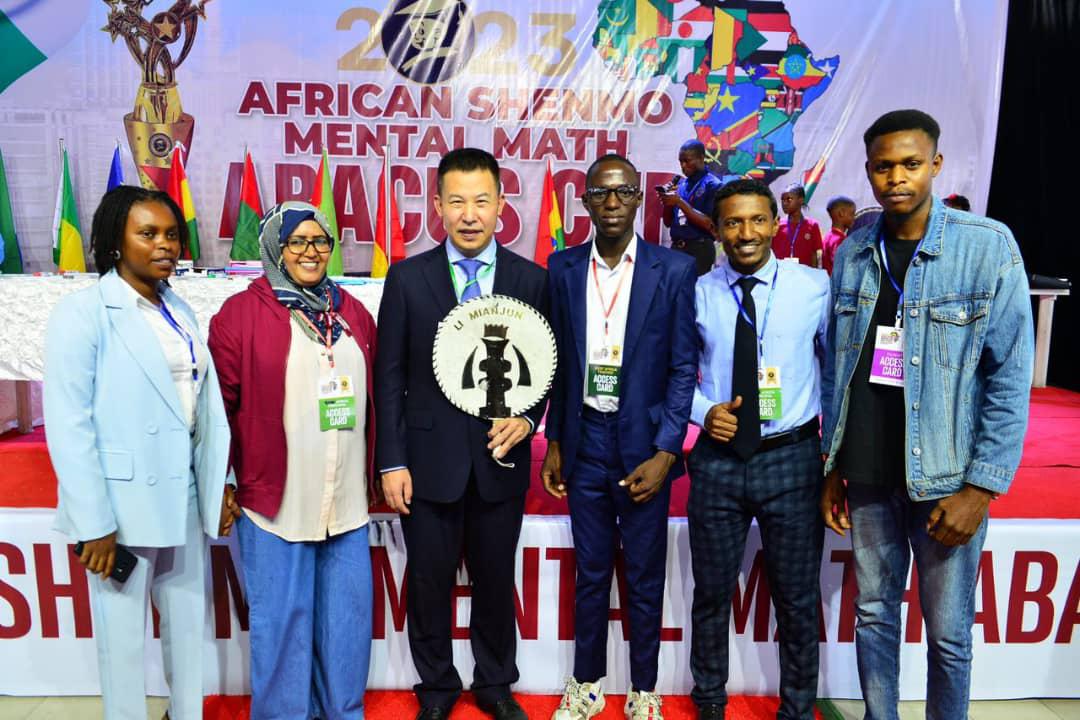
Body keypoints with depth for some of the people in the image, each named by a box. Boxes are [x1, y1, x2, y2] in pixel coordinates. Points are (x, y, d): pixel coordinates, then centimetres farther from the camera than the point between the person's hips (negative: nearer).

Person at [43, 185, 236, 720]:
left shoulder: (179, 311, 8)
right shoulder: (83, 312, -10)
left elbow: (205, 405, 7)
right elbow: (68, 426, -14)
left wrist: (220, 483, 6)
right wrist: (94, 523, -16)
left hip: (182, 495, 6)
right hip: (122, 500, -6)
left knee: (188, 617, 18)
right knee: (122, 630, 9)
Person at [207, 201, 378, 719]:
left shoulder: (352, 313, 9)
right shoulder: (240, 313, -5)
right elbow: (221, 405, -4)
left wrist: (372, 473, 14)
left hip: (345, 497, 5)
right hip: (274, 497, -4)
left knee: (348, 610, 14)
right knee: (281, 616, 9)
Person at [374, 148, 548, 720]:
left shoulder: (532, 280, -1)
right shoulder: (408, 277, -2)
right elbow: (390, 376, -2)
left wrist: (527, 419, -11)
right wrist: (393, 461, -5)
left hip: (501, 458, 1)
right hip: (429, 459, 0)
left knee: (496, 580, 16)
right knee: (429, 582, 13)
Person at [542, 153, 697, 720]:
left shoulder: (674, 270, -5)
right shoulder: (563, 268, 3)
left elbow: (683, 367, -5)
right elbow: (561, 363, 8)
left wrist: (666, 452, -11)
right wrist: (554, 443, 8)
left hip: (645, 443, -2)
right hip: (585, 441, 2)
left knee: (645, 577, 11)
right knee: (590, 572, 14)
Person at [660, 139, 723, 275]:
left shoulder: (713, 185, -7)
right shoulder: (680, 183, 12)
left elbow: (710, 225, -15)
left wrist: (679, 202, -16)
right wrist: (667, 201, -5)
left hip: (699, 249, -5)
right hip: (676, 247, 6)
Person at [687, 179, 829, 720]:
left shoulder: (816, 286, -4)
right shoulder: (697, 293, -2)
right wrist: (704, 411, -10)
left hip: (792, 458, 0)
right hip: (718, 458, 1)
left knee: (798, 597, 13)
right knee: (712, 592, 16)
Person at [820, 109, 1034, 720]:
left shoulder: (989, 247, -9)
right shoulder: (853, 252, 3)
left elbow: (1011, 378, -9)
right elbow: (836, 367, 7)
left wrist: (982, 487, -11)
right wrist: (834, 466, 7)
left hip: (946, 478, -3)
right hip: (868, 475, 3)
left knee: (948, 630, 9)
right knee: (874, 613, 16)